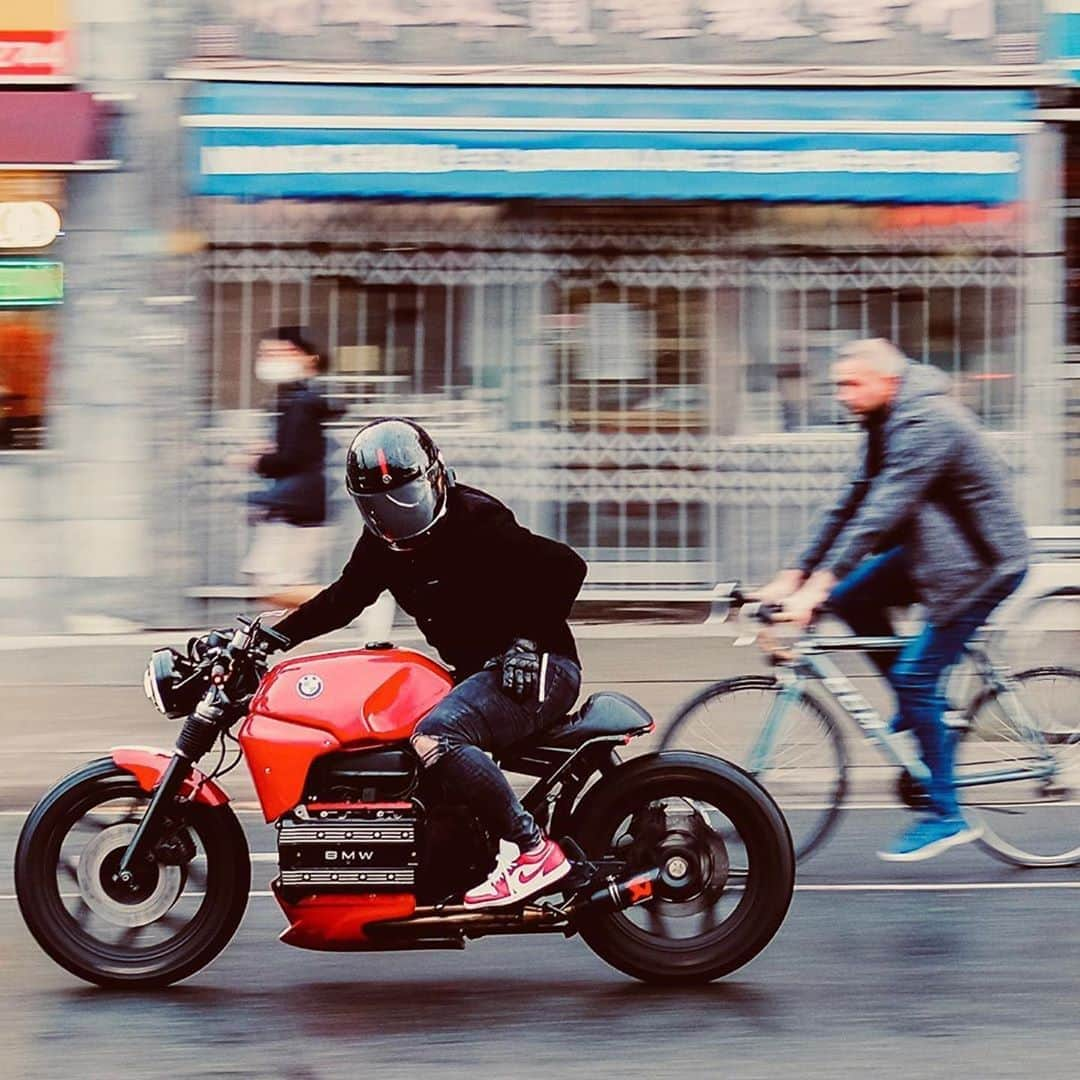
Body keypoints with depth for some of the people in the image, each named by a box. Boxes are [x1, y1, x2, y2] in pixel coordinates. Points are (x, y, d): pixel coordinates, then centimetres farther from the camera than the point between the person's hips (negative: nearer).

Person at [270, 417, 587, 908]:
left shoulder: (473, 522, -16)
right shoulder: (381, 545, 8)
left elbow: (566, 567, -16)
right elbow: (341, 599, 19)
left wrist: (529, 639, -22)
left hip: (535, 667, -10)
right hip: (477, 671, 10)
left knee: (433, 738, -31)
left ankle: (536, 850, -27)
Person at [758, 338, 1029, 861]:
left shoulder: (926, 423, -24)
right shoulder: (887, 423, 7)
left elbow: (882, 512, -31)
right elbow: (852, 504, 9)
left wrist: (817, 585, -34)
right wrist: (795, 574, 3)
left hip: (982, 562, -9)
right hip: (936, 548, 9)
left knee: (916, 676, -12)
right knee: (852, 597, -3)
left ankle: (946, 817, -4)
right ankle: (915, 708, 10)